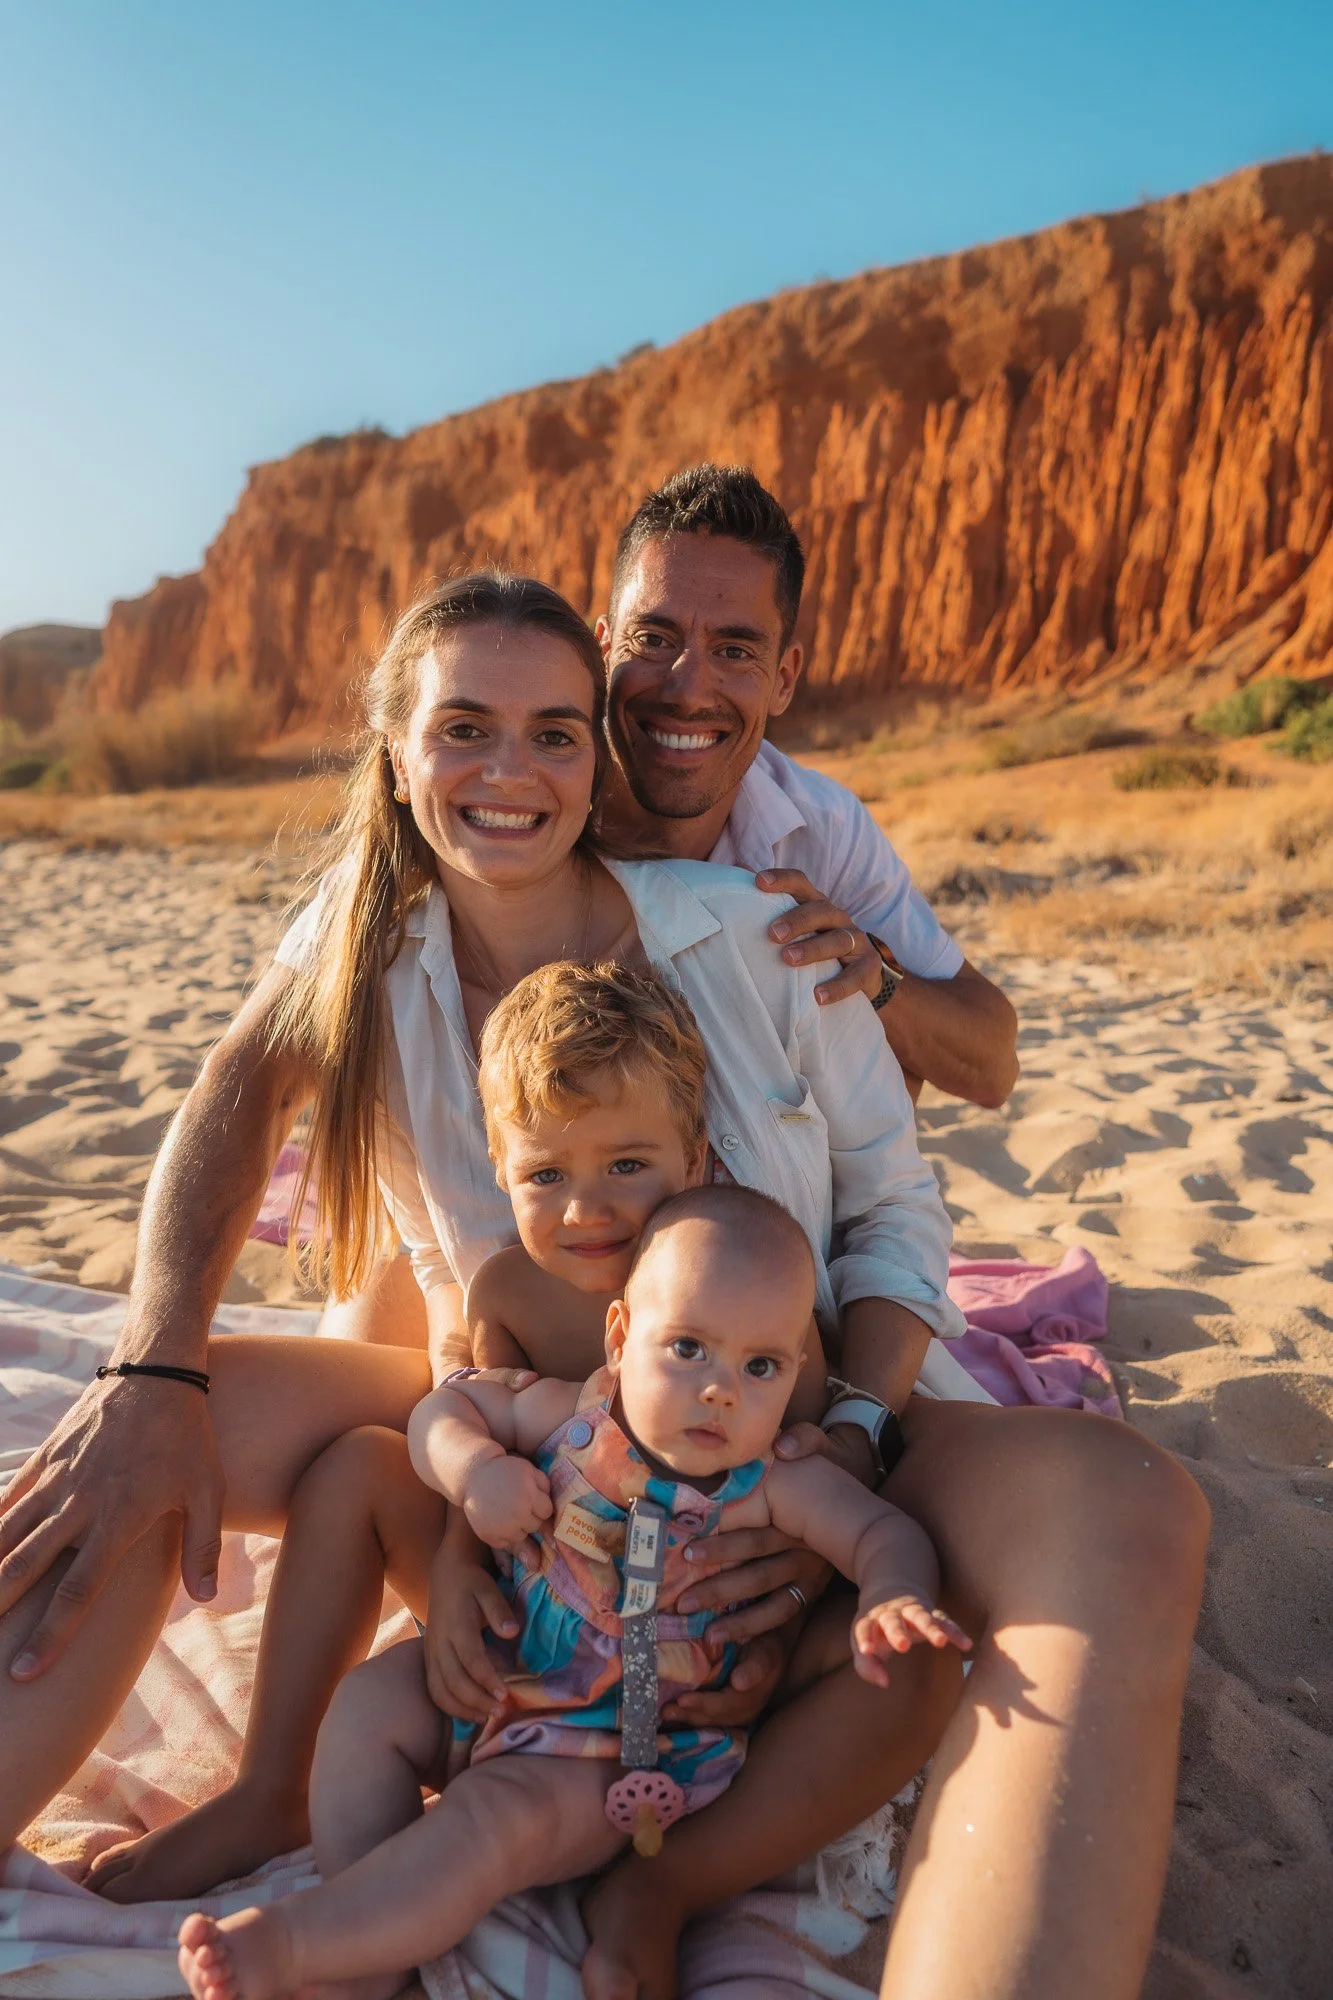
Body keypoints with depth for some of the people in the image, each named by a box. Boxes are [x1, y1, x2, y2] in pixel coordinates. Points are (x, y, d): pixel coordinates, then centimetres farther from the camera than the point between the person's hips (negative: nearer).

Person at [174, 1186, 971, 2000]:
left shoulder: (779, 1483, -18)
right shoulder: (570, 1415, -12)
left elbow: (887, 1532, -16)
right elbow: (445, 1407, -2)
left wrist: (891, 1597, -39)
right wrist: (476, 1468, -24)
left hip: (626, 1751, -4)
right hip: (504, 1678, 5)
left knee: (499, 1815, -26)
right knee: (369, 1702, -9)